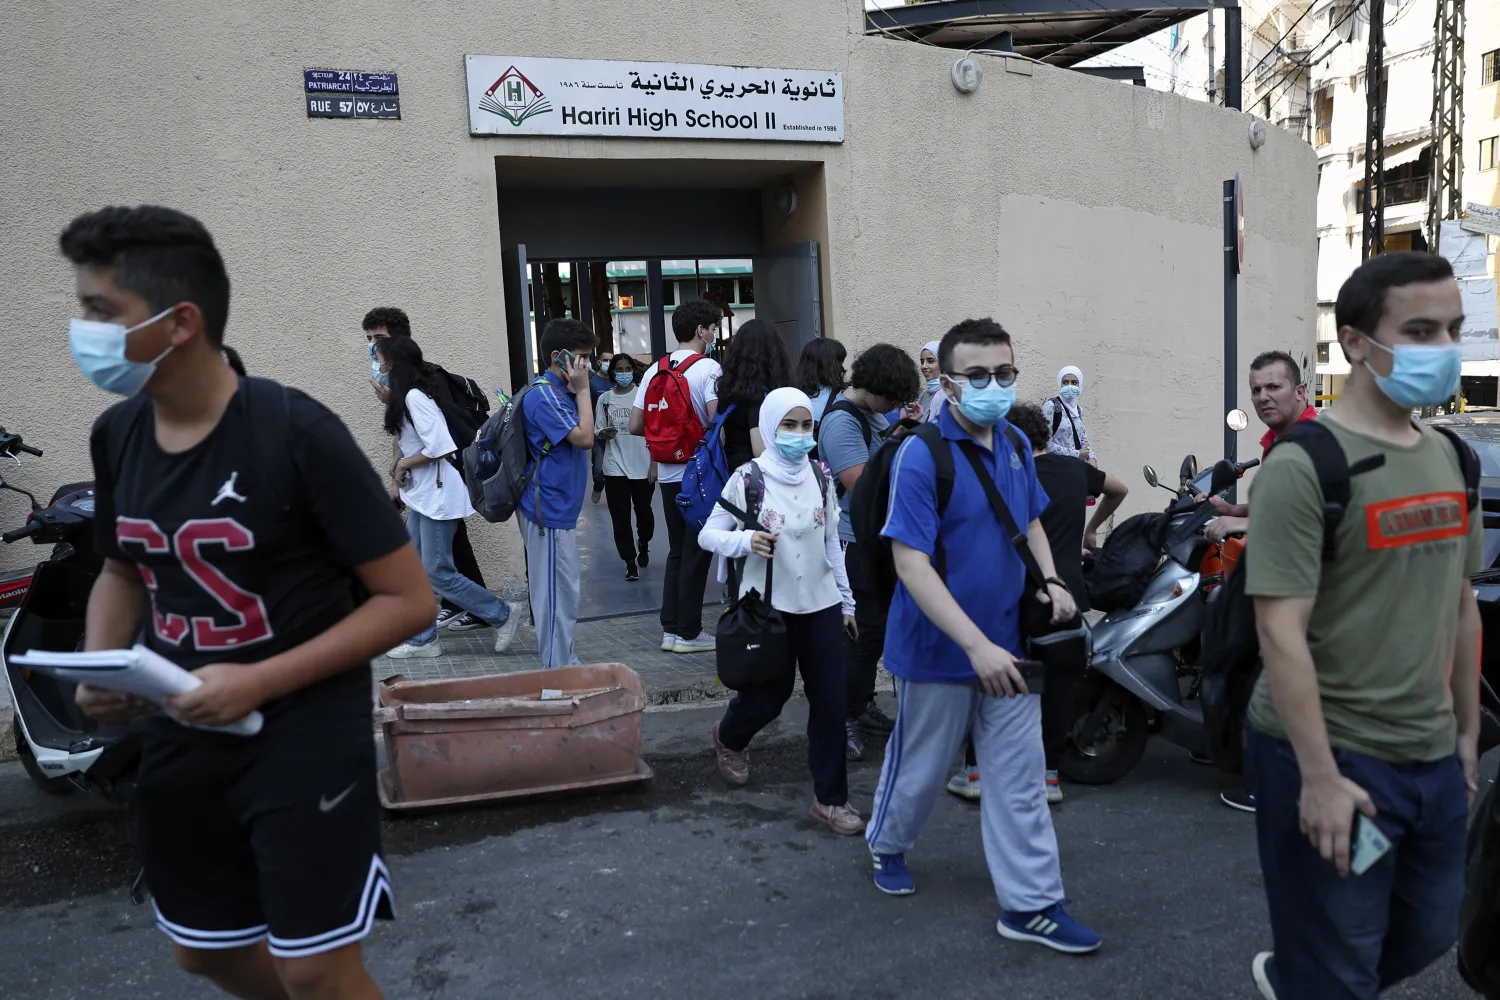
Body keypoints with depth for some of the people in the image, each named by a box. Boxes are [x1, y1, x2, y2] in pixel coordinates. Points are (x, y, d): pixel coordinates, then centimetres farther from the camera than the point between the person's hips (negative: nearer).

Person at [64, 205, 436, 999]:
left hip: (306, 729, -6)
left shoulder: (295, 432, -20)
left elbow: (409, 599, -18)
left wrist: (260, 682, -23)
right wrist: (99, 669, -3)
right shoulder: (115, 435, 0)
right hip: (181, 733, 7)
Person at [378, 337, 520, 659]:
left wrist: (402, 463, -11)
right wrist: (402, 464, 1)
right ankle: (423, 638, 18)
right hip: (422, 496, 10)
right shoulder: (405, 397, 13)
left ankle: (502, 616, 7)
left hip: (438, 496, -10)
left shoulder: (414, 396, -18)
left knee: (437, 572, -5)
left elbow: (437, 447, -25)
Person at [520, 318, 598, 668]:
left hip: (559, 509, 11)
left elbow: (581, 441, 19)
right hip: (549, 511, -11)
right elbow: (584, 438, -21)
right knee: (558, 596, -5)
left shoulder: (560, 391, 15)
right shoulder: (543, 394, -17)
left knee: (566, 592, 17)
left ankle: (566, 667, 27)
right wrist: (583, 390, -15)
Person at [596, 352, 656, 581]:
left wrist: (654, 465, -6)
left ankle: (643, 544, 41)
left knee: (644, 512, 12)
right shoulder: (605, 399, 3)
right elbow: (597, 432, 7)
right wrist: (604, 434, -17)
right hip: (615, 468, 1)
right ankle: (630, 562, 11)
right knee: (620, 517, 1)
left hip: (642, 467, -1)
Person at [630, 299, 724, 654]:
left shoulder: (655, 370, 6)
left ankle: (670, 627, 20)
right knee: (696, 554, 3)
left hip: (668, 474, 6)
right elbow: (717, 418, -24)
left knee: (677, 551, 16)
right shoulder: (708, 368, -12)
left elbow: (636, 425, 5)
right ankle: (688, 632, 10)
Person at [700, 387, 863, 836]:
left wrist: (846, 599, 13)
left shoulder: (819, 475, 2)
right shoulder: (748, 477, -10)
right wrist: (745, 541, -25)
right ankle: (729, 737, 44)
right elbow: (707, 535, -6)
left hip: (820, 604, 3)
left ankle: (830, 799, 16)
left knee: (829, 700, 3)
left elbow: (831, 541, 11)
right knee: (770, 695, 10)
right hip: (768, 605, -3)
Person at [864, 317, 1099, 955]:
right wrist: (977, 645, -28)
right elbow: (911, 565, -23)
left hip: (1006, 643, 6)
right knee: (922, 764, 15)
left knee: (1020, 778, 9)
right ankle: (887, 845, 43)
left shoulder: (1016, 446, 3)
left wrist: (1051, 579, 1)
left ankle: (1030, 904, 22)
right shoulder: (920, 455, -19)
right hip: (942, 649, -5)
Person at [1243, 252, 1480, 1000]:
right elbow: (1281, 632, -21)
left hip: (1432, 757, 8)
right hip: (1333, 757, -7)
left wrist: (1468, 732, 15)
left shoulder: (1449, 458, 7)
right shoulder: (1303, 466, -17)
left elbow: (1461, 604, 15)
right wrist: (1319, 776, -21)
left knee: (1427, 937, 22)